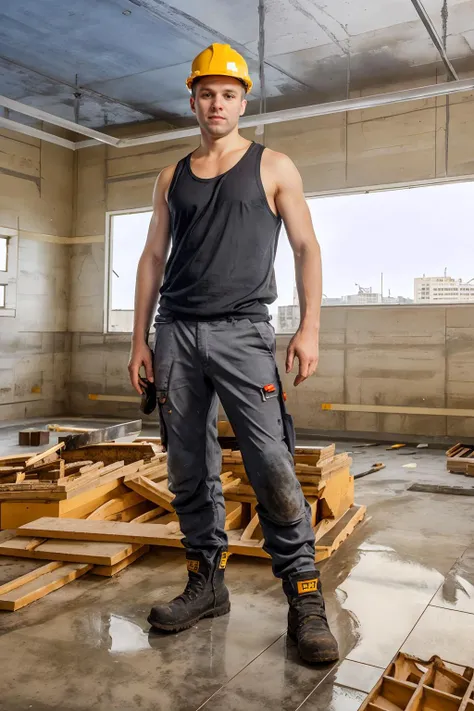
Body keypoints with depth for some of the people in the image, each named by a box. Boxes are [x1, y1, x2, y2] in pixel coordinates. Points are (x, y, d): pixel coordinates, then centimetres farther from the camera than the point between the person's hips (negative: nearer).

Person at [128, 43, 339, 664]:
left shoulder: (272, 166, 8)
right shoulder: (172, 177, 17)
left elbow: (306, 247, 4)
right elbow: (153, 257, 16)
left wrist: (310, 326, -8)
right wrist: (140, 340, 9)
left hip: (242, 332, -4)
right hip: (176, 333, 4)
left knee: (271, 464, -12)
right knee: (188, 468, 5)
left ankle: (304, 596, -1)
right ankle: (206, 582, 18)